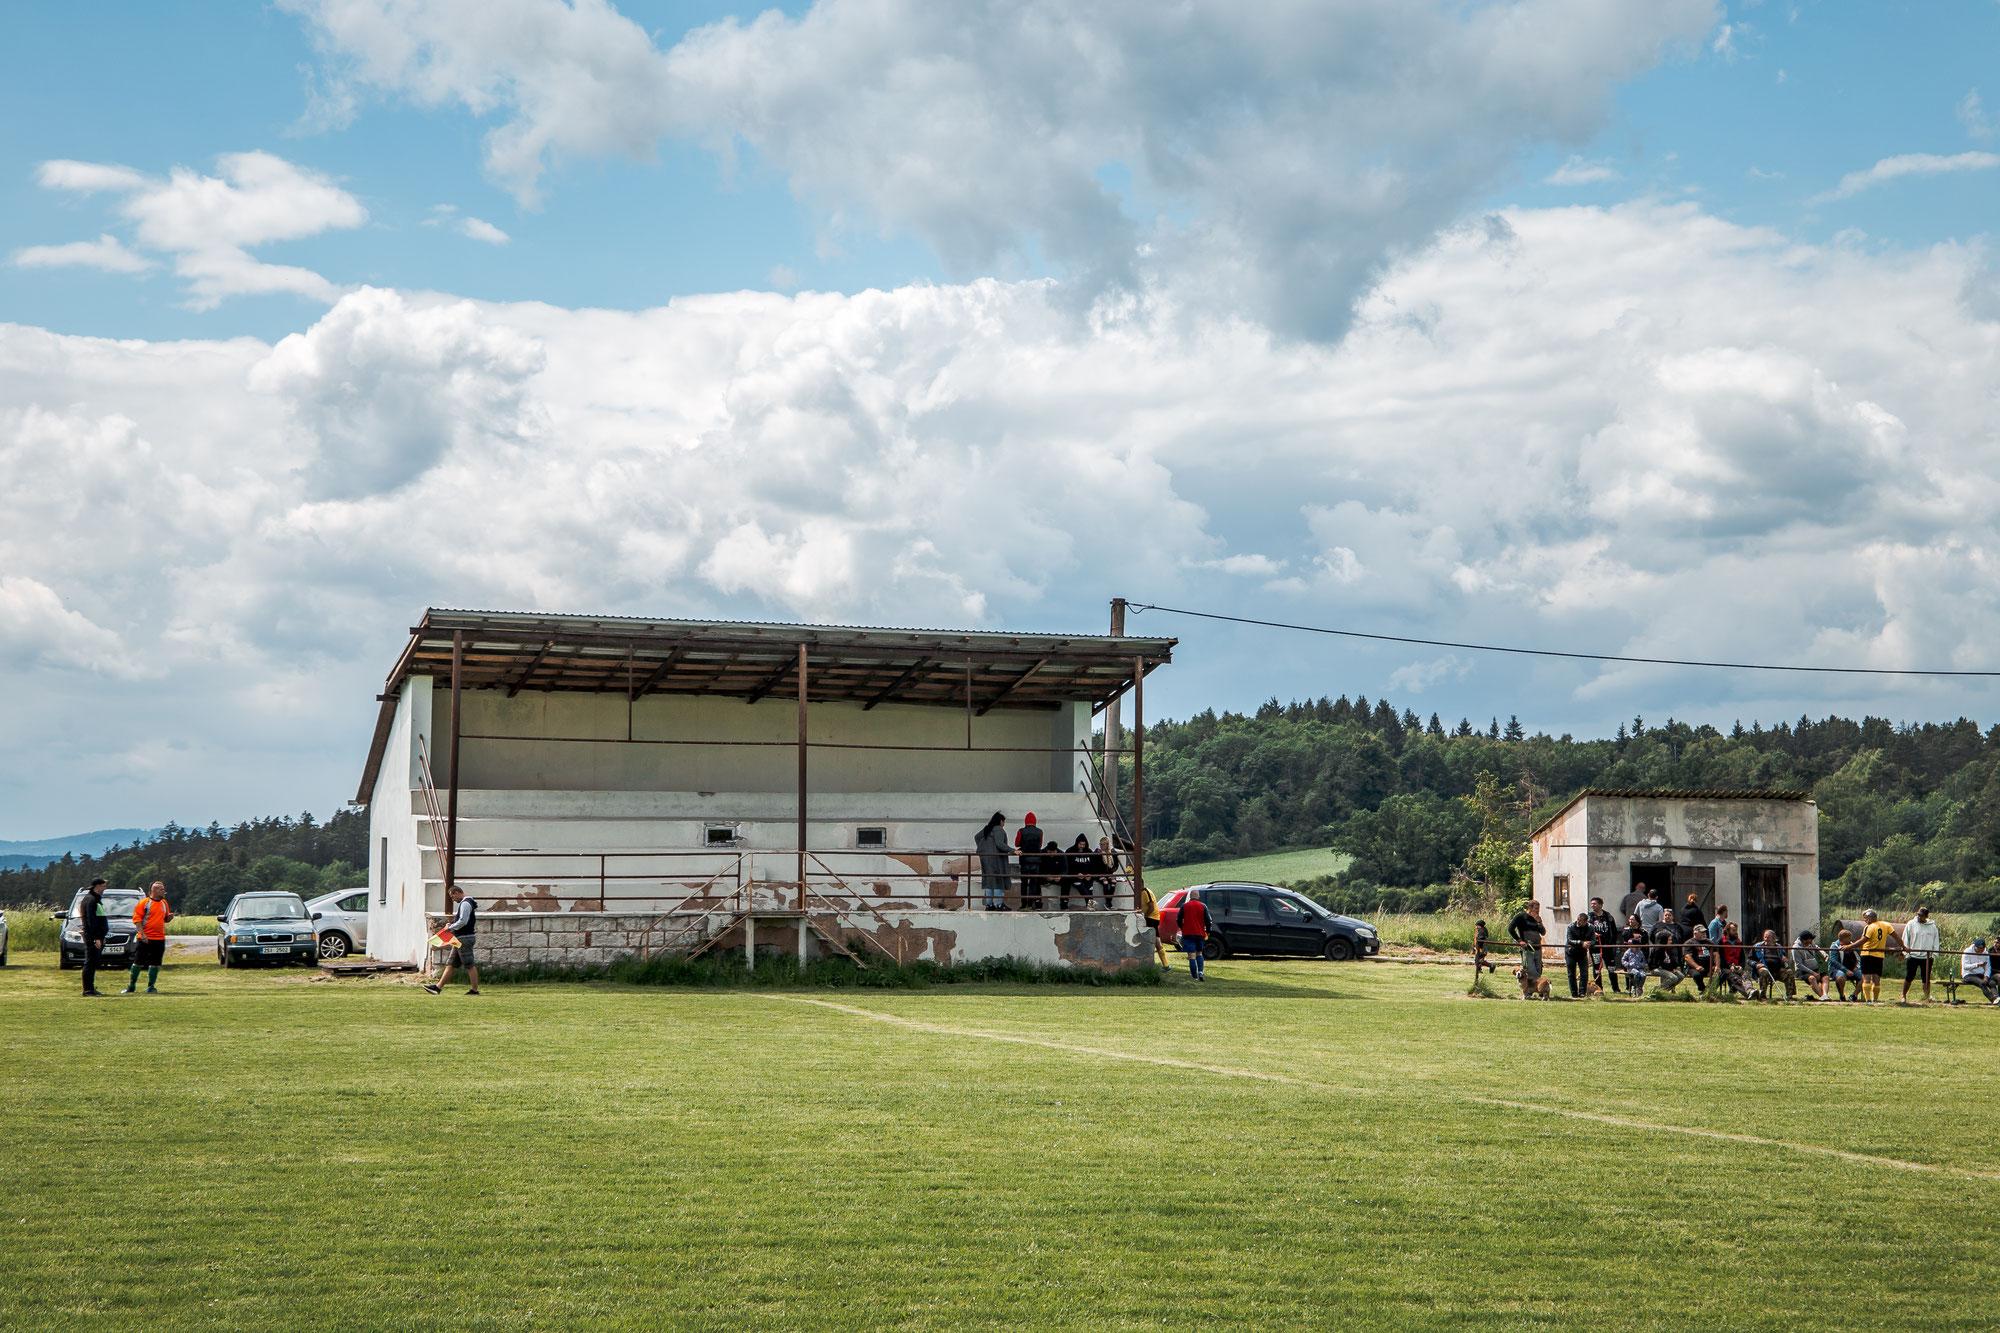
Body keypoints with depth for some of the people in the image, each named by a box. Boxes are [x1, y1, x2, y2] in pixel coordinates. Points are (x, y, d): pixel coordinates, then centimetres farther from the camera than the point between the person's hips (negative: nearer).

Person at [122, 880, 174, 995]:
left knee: (155, 963, 4)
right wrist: (142, 934, -16)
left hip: (159, 938, 5)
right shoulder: (144, 902, -6)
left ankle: (151, 987, 12)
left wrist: (169, 917, -1)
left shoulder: (164, 903, 13)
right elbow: (137, 918, -8)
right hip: (145, 938, -5)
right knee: (138, 962, 0)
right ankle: (131, 985, 12)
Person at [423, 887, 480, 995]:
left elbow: (463, 921, -23)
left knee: (470, 965, -6)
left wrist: (450, 927, -12)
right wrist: (452, 924, 12)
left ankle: (475, 989, -2)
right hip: (460, 939, 11)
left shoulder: (465, 904, -15)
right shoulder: (464, 903, 19)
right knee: (450, 963, 9)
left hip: (464, 938, -11)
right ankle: (438, 987, 10)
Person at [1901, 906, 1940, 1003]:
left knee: (1926, 979, 2)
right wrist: (1905, 952, -2)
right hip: (1912, 956, -1)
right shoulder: (1911, 924, 2)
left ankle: (1927, 997, 6)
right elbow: (1905, 939, 5)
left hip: (1927, 957, 1)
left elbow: (1936, 941, 11)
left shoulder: (1932, 926, 6)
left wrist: (1934, 954, 2)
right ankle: (1904, 996, 19)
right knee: (1909, 977, 4)